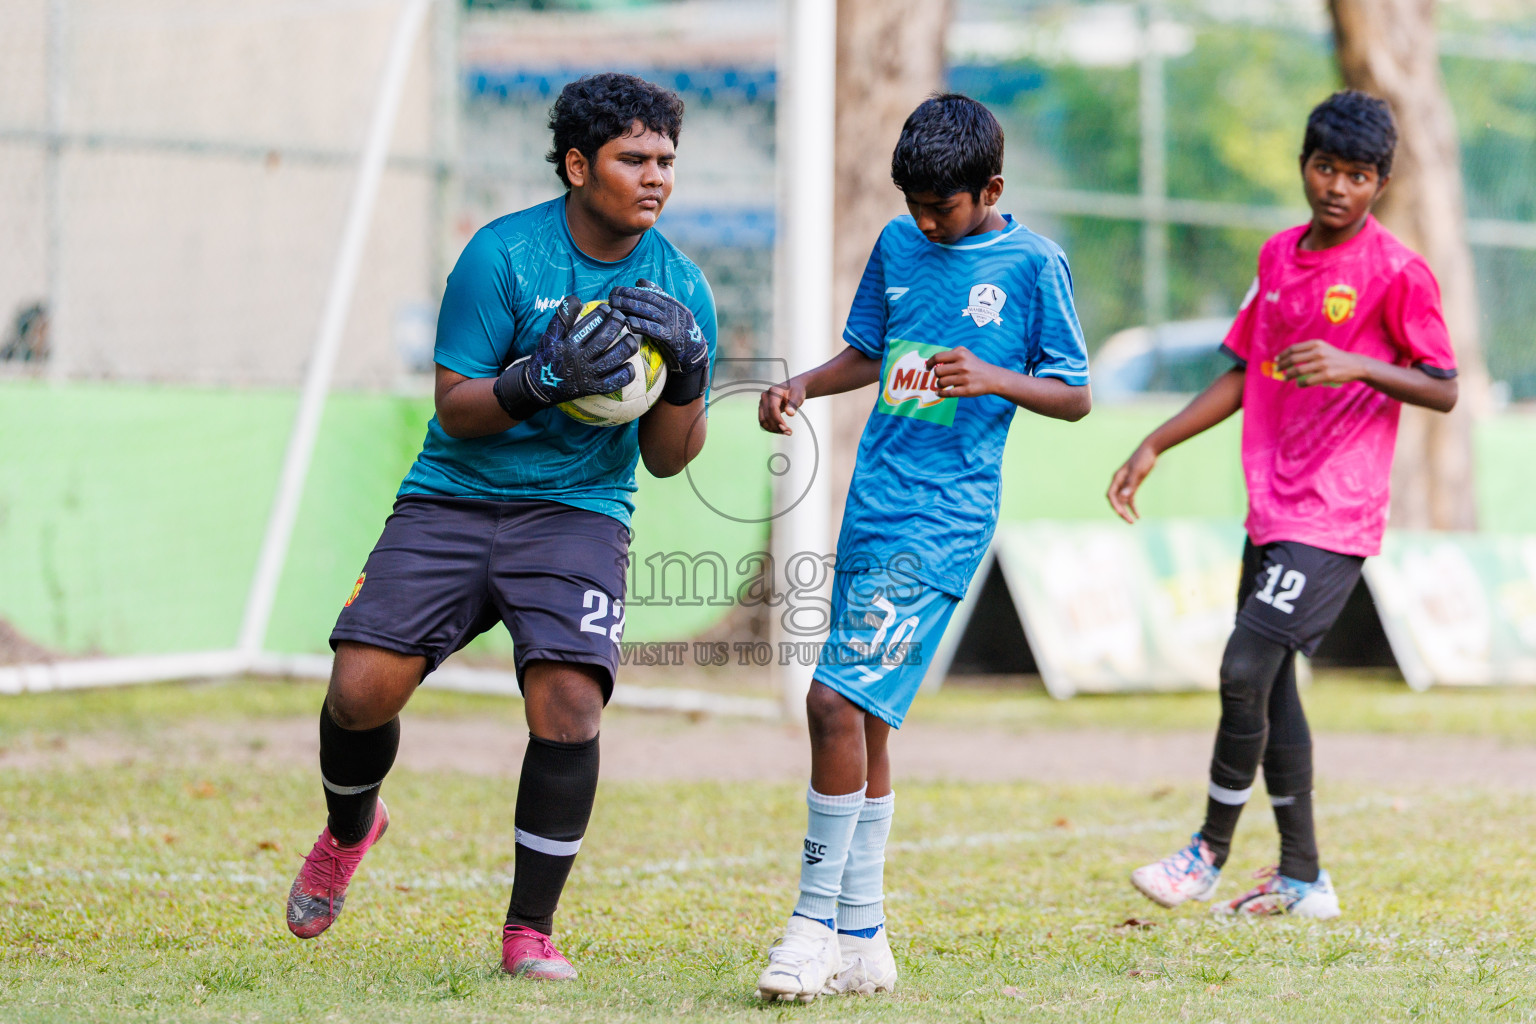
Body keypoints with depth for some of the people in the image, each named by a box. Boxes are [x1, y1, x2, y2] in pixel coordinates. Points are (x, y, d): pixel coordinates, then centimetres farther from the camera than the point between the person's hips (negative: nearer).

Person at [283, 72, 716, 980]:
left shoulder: (679, 288, 0)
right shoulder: (502, 254, -9)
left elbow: (666, 459, 3)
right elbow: (454, 407, -10)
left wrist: (688, 370, -16)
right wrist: (545, 378, -27)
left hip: (578, 512, 1)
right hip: (455, 499, -1)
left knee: (568, 702, -21)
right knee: (362, 689, -11)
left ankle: (532, 929, -5)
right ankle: (349, 830, 24)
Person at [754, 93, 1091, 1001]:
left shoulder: (1032, 264, -4)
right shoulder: (899, 245, 12)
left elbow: (1075, 397, 0)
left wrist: (995, 379, -18)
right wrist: (801, 387, 5)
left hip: (944, 517, -6)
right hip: (874, 506, 6)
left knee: (839, 697, -17)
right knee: (865, 719, 9)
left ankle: (817, 920, -8)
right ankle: (862, 941, 16)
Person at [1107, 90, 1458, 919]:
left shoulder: (1396, 273, -8)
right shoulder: (1279, 257, 13)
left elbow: (1444, 390, -8)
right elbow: (1243, 376, 20)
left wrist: (1358, 366, -23)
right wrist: (1155, 447, 15)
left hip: (1334, 519, -8)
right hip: (1271, 508, 8)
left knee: (1246, 671, -14)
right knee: (1268, 687, 9)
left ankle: (1210, 851, 1)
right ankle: (1301, 879, 17)